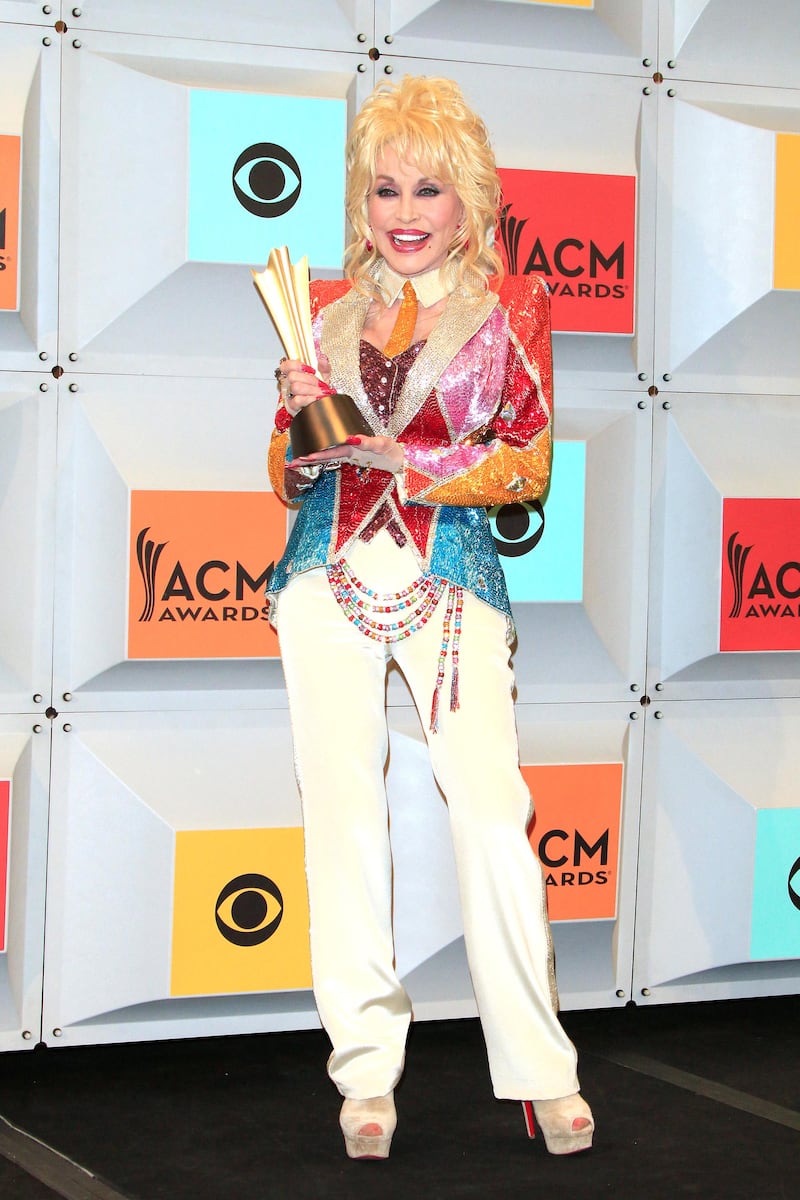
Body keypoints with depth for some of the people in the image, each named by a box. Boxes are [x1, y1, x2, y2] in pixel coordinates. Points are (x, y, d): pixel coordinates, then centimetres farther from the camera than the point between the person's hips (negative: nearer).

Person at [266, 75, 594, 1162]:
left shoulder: (508, 305, 6)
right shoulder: (325, 311, 12)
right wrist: (300, 418, -7)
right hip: (331, 573, 3)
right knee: (345, 816, -1)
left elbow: (528, 463, -1)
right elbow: (290, 482, 15)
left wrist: (396, 456, -12)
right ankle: (367, 1070, 6)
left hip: (450, 574, -2)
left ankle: (540, 1068, -3)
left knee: (493, 806, -14)